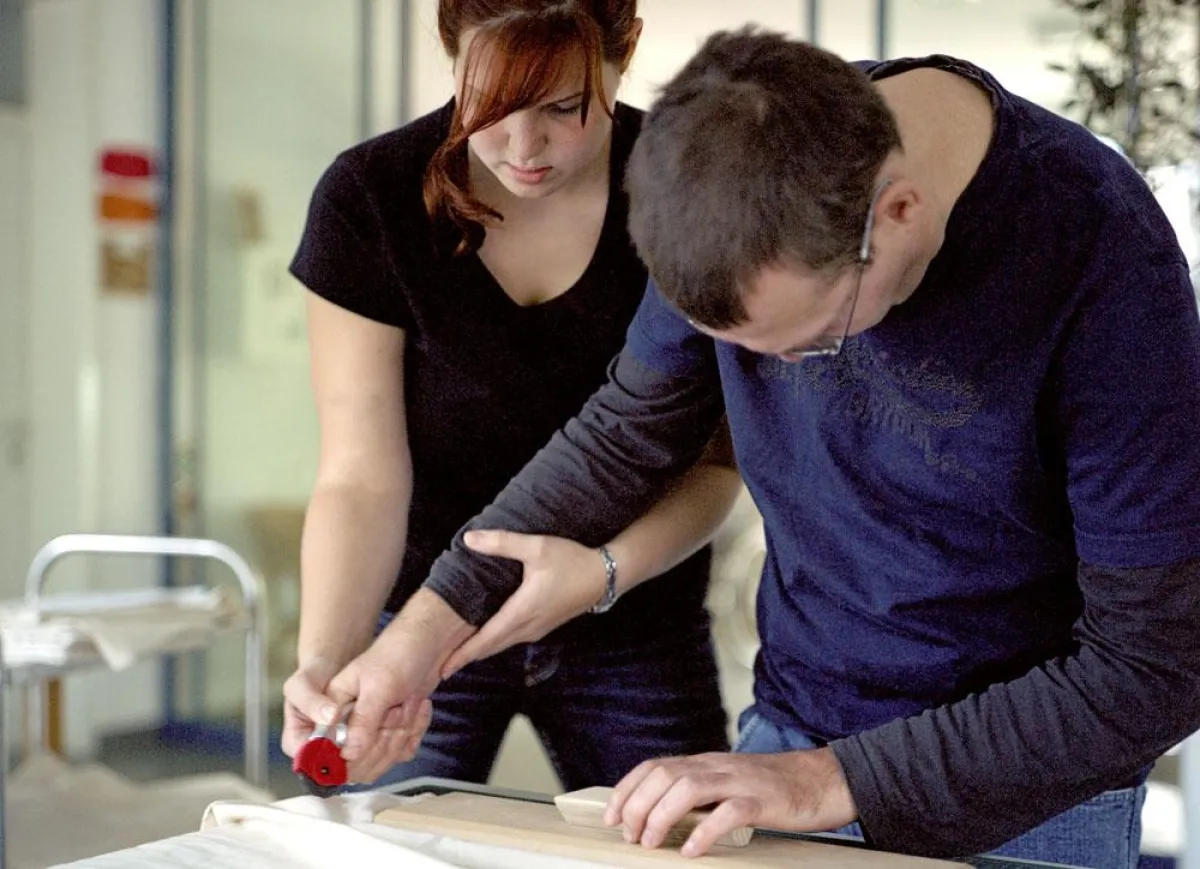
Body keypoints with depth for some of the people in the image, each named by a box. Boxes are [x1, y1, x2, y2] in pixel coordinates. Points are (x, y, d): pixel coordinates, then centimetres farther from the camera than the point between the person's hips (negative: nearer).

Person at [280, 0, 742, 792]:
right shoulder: (369, 198, -15)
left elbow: (715, 460, -12)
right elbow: (362, 477, -16)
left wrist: (608, 571, -32)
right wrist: (326, 660, -32)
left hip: (631, 628, 1)